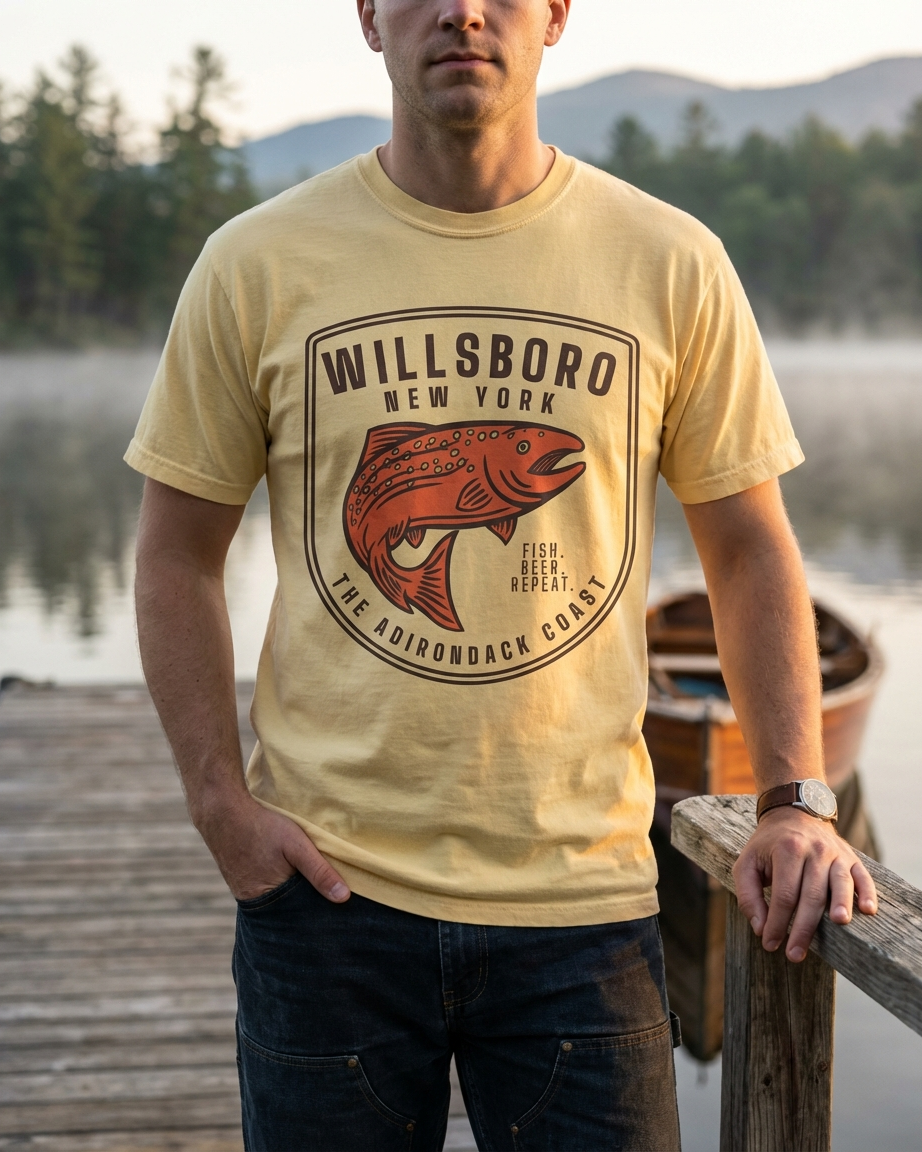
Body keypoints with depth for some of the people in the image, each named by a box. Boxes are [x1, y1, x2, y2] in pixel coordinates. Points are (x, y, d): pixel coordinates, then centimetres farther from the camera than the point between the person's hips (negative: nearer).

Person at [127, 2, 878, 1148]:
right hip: (326, 884, 0)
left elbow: (748, 549, 7)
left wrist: (796, 799, -2)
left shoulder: (673, 266, 1)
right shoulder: (256, 266, 0)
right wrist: (220, 802, -4)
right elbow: (175, 553, 6)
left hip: (582, 894, 0)